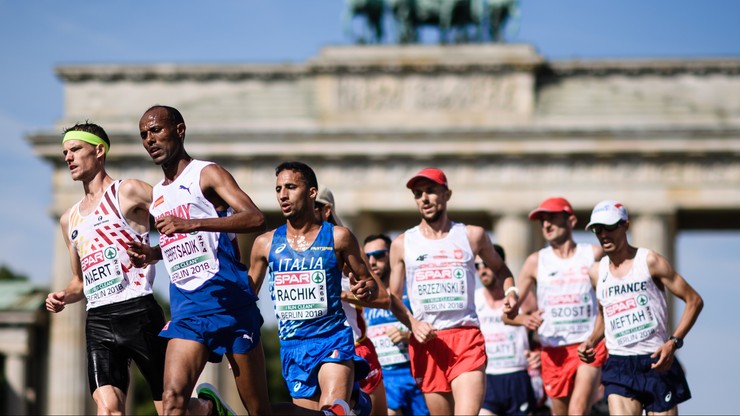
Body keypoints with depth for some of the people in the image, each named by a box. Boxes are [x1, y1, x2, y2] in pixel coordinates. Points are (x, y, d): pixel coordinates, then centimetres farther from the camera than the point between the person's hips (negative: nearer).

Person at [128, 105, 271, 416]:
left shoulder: (206, 174, -3)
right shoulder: (155, 196, 19)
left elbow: (255, 218, -18)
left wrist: (191, 224, -27)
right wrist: (152, 254, 10)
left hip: (227, 299, -5)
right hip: (186, 307, 6)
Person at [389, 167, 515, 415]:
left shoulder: (472, 236, 9)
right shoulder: (402, 244, 10)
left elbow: (500, 269, 25)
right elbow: (393, 298, 11)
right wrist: (413, 324, -8)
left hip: (467, 338, -2)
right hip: (426, 341, 2)